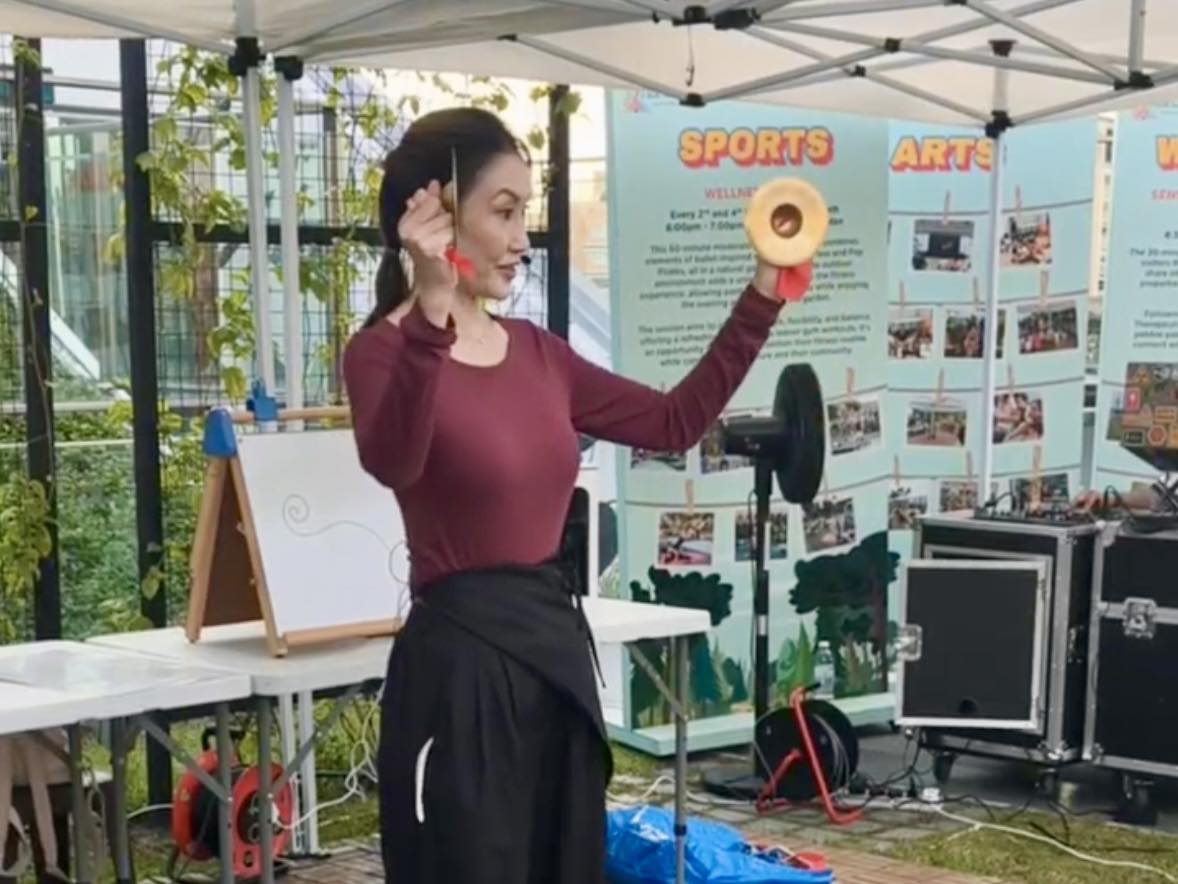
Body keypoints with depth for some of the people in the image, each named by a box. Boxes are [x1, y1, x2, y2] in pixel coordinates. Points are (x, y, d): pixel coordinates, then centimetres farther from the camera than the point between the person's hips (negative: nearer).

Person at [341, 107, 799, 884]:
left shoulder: (537, 352, 11)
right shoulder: (388, 349, -10)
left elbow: (675, 422, 16)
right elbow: (392, 464, -32)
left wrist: (760, 301, 12)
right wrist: (430, 312, -44)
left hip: (557, 645, 8)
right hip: (461, 657, -7)